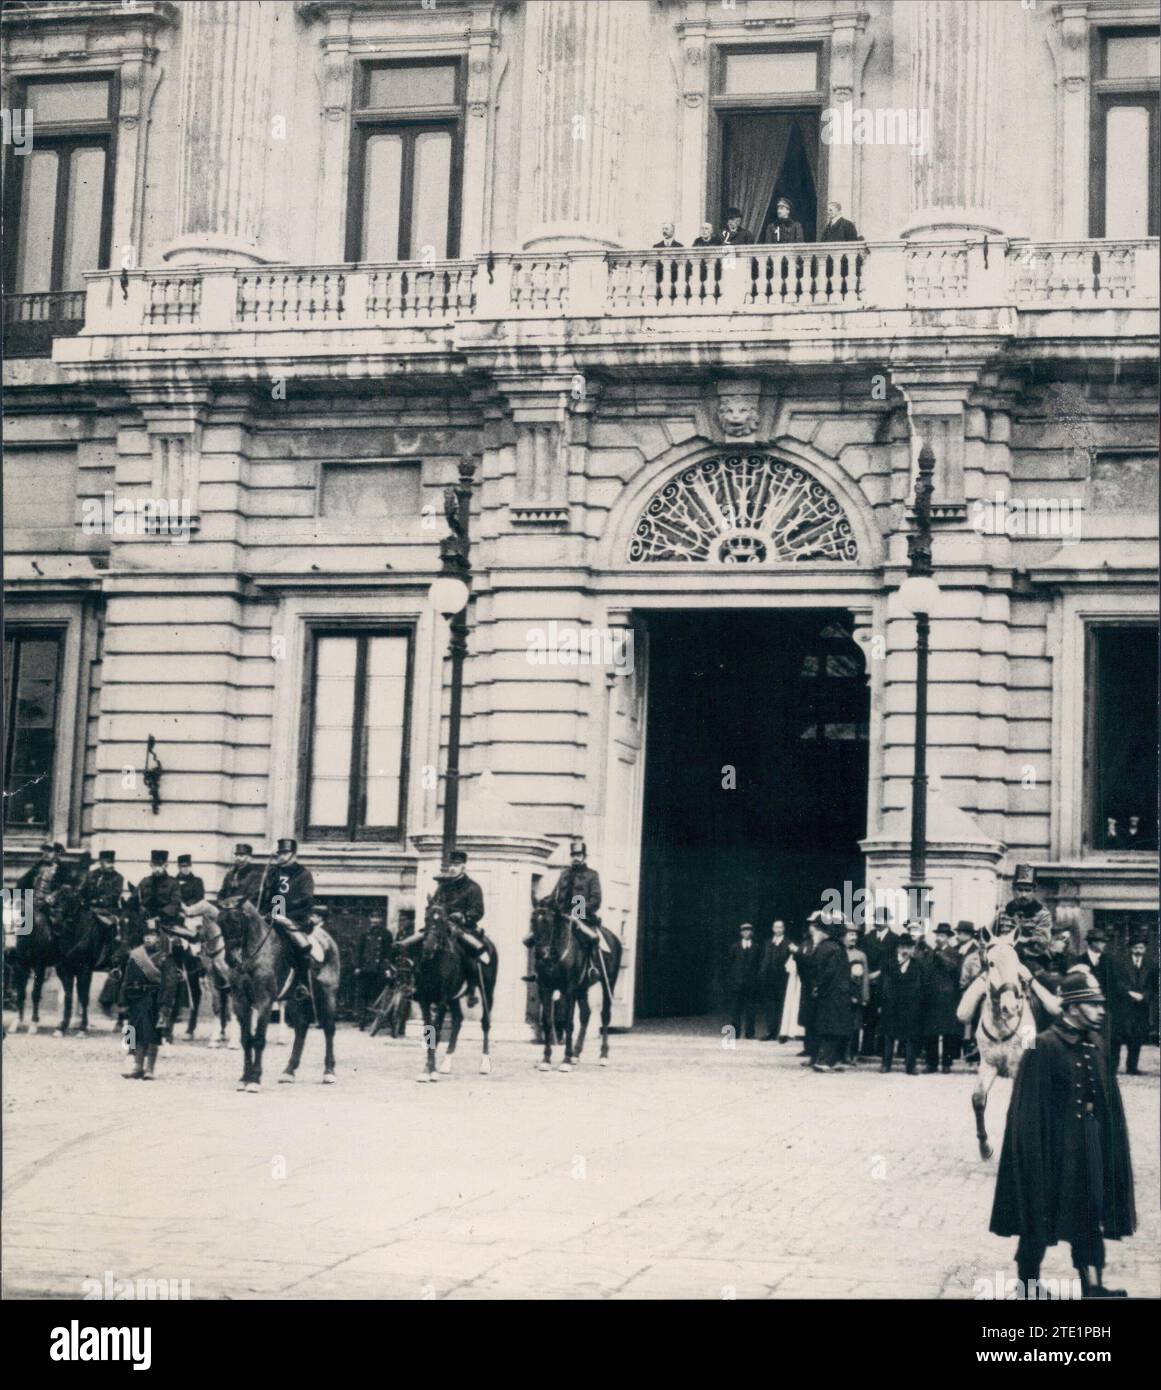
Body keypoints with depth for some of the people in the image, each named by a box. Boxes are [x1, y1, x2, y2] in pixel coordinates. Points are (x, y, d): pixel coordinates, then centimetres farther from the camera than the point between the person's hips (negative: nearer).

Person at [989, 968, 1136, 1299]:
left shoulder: (1095, 1045, 4)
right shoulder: (1043, 1047, -16)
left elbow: (1106, 1100, 12)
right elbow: (1030, 1109, -15)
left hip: (1088, 1144, 7)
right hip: (1052, 1144, -6)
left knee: (1090, 1210, 8)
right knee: (1040, 1210, 6)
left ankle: (1092, 1284, 13)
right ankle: (1029, 1283, 19)